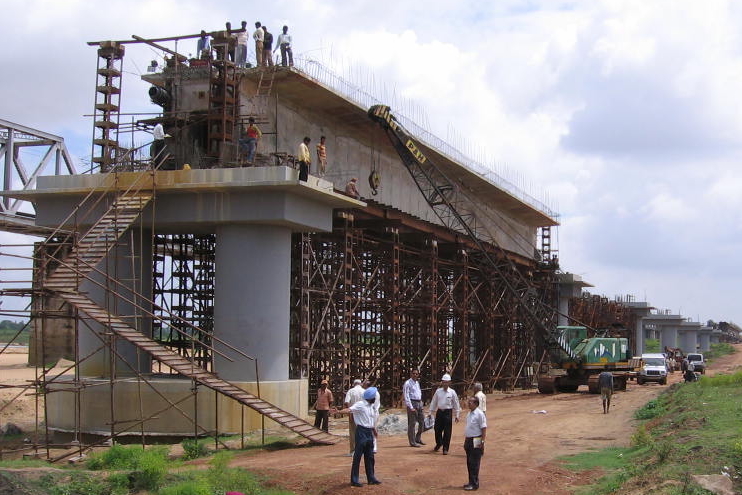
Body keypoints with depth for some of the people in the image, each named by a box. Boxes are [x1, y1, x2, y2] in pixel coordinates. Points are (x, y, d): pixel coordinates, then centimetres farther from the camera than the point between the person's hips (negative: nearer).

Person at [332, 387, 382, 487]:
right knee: (358, 456, -3)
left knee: (370, 456, 15)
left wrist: (374, 430, 26)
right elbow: (349, 410, -27)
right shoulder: (360, 405, -13)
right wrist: (339, 412, -43)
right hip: (361, 431, -8)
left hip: (369, 432, 8)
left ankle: (371, 478, 25)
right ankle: (354, 480, 2)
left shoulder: (372, 407, 12)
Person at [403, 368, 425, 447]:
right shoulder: (407, 383, -9)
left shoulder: (417, 383, 16)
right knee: (412, 423, -4)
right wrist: (411, 407, -18)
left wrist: (421, 404, 15)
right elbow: (406, 396, -14)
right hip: (412, 403, -8)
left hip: (419, 403, 8)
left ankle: (418, 439, 26)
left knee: (422, 422, 11)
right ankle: (412, 442, 0)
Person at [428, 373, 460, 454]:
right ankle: (438, 443, 35)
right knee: (437, 429, 8)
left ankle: (445, 449, 9)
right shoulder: (438, 391, 3)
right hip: (439, 412, 3)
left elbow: (456, 404, 2)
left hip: (448, 412, -3)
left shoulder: (452, 392, -3)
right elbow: (433, 402, 11)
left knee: (447, 431, -1)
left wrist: (456, 415, 2)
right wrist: (430, 412, 11)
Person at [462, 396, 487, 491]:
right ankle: (471, 482, 23)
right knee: (469, 463, 14)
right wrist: (466, 440, 20)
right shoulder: (469, 414, 13)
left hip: (476, 442, -9)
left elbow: (484, 429, -15)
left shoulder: (479, 414, -13)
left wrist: (482, 442, -19)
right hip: (469, 440, 9)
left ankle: (474, 484, 2)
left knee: (474, 463, -4)